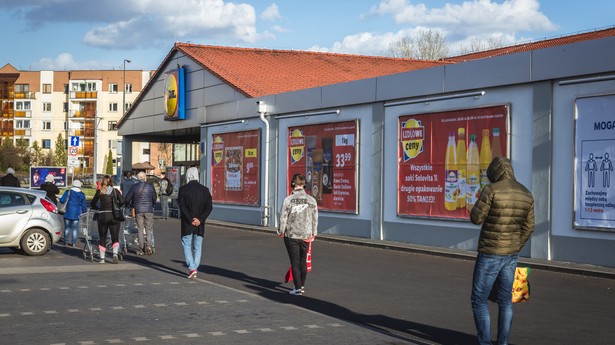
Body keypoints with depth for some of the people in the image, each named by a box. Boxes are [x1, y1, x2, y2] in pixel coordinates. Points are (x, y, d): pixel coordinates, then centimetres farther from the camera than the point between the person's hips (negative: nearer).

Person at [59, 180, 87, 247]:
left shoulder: (68, 192, -4)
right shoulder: (82, 195, 2)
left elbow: (62, 200, -6)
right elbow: (84, 205, 6)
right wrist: (84, 212, 21)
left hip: (68, 213, -1)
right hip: (77, 214, 1)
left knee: (67, 227, 10)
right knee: (75, 228, 4)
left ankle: (66, 241, 13)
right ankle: (74, 242, 1)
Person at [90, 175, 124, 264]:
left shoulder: (100, 191, 4)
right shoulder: (115, 191, 3)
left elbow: (92, 204, 8)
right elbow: (122, 202, -7)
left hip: (102, 216, 0)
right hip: (114, 216, 0)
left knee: (102, 238, 11)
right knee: (115, 237, 6)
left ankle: (102, 258, 13)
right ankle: (115, 253, -18)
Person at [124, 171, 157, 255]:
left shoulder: (134, 187, -2)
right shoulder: (150, 187, 0)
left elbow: (127, 199, 0)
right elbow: (154, 199, 9)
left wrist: (130, 204, 22)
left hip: (138, 210, 0)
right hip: (149, 210, 0)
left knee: (140, 229, 6)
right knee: (149, 229, 7)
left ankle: (141, 249, 6)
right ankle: (148, 245, -14)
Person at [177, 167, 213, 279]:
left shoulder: (183, 189, -6)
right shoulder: (204, 189, 3)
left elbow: (182, 206, -14)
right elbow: (209, 207, -4)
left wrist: (190, 220, -10)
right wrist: (200, 220, -8)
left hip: (187, 223, -3)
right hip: (200, 224, 3)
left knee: (186, 245, 5)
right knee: (197, 246, 11)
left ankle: (192, 268, -9)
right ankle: (194, 269, 12)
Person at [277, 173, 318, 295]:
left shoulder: (288, 200, -12)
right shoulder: (311, 200, -2)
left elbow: (283, 218, -8)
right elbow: (315, 219, 4)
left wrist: (281, 231, 8)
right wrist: (313, 233, 16)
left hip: (291, 236, -3)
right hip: (306, 235, 3)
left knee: (295, 262, 3)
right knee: (303, 261, 16)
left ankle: (298, 287, 2)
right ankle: (302, 286, 23)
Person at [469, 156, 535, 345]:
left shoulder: (491, 190, -17)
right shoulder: (526, 194, 3)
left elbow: (476, 218, -13)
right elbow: (528, 227, 9)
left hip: (490, 254, -6)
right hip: (511, 255, 6)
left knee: (479, 300, 4)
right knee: (505, 301, 15)